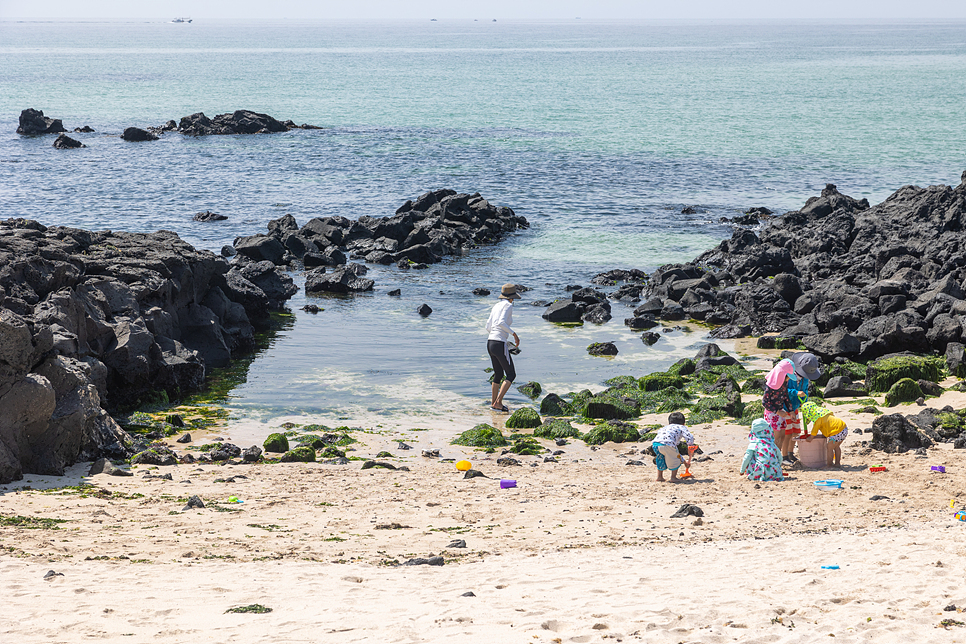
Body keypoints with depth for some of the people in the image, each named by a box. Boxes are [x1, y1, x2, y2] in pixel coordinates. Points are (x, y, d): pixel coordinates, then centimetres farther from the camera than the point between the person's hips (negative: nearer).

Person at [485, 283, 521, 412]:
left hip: (490, 343, 8)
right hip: (500, 346, -8)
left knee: (498, 374, 21)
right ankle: (498, 403, -6)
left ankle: (493, 402, 27)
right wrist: (514, 334, -14)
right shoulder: (508, 306, -8)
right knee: (511, 375, 2)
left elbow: (488, 327, 17)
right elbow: (501, 323, -24)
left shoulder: (496, 306, 15)